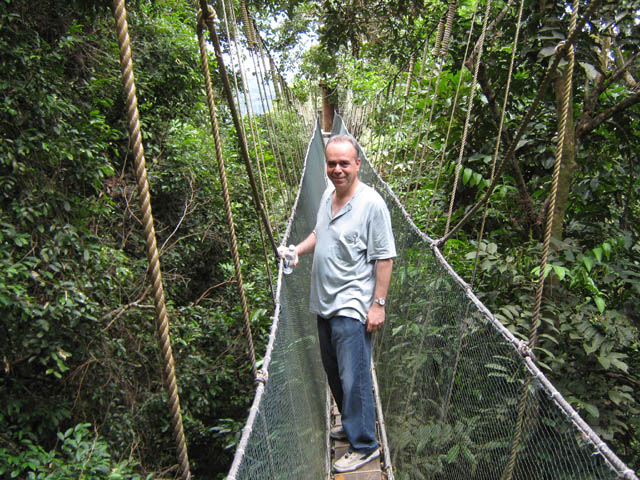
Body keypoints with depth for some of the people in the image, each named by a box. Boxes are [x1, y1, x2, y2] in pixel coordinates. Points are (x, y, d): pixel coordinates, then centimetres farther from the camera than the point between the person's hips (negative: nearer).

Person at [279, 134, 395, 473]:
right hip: (324, 304, 8)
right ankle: (351, 423, 39)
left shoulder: (371, 203, -16)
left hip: (352, 307, -8)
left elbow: (385, 257, -16)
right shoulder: (327, 196, 7)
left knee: (353, 379, -3)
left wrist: (378, 303, -17)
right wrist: (298, 250, 7)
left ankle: (364, 445, 13)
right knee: (334, 373, 19)